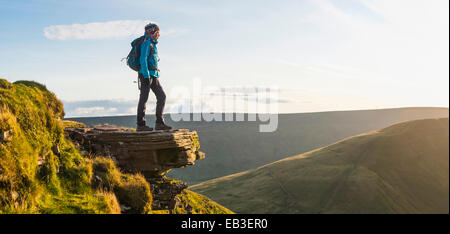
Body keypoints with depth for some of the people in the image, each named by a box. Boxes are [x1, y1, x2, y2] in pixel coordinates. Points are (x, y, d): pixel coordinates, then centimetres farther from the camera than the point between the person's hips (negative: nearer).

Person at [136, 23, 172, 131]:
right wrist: (146, 76, -22)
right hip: (146, 74, -9)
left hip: (154, 75, 9)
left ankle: (159, 123, 3)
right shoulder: (147, 43, -7)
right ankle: (140, 125, -1)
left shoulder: (153, 44, 22)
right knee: (144, 98, -6)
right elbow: (143, 59, -16)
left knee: (162, 96, 3)